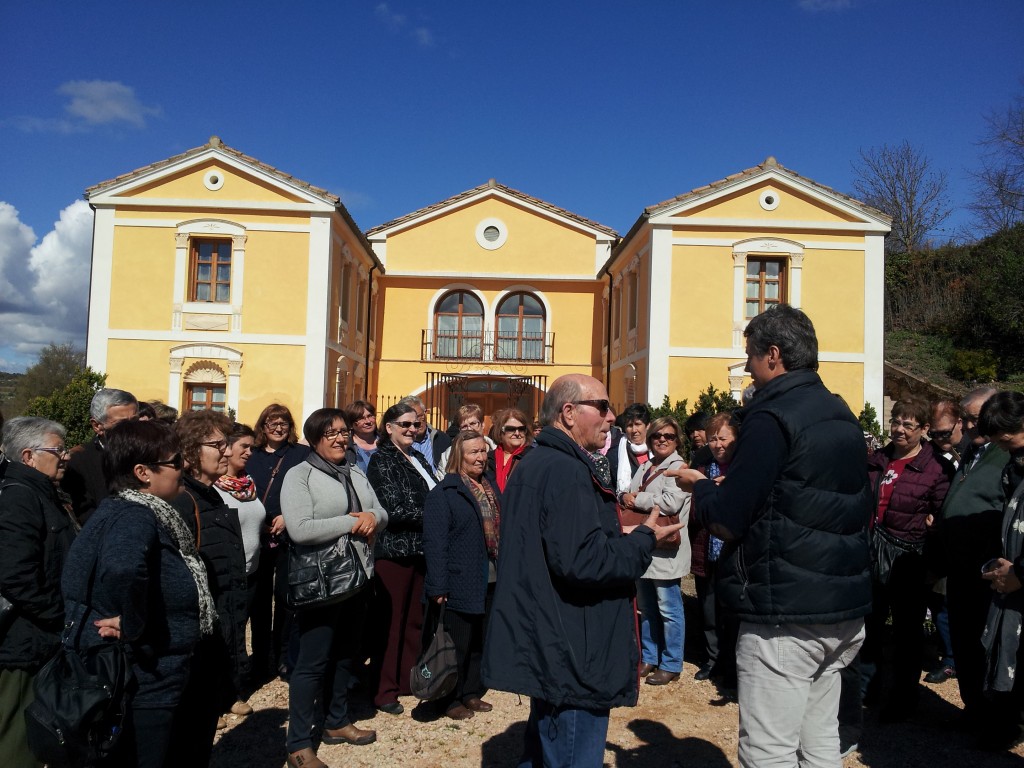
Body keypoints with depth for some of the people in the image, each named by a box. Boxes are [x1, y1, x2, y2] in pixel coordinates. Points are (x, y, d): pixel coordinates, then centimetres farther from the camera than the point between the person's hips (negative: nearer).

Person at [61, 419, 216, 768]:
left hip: (145, 677, 10)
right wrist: (132, 630, -31)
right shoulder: (134, 517, -24)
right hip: (142, 683, -10)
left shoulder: (124, 508, 6)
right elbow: (121, 569, -46)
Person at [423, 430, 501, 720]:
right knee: (458, 644, 4)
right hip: (460, 584, -7)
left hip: (489, 583, 7)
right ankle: (451, 700, 20)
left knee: (480, 642, 17)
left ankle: (472, 693, 32)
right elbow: (434, 543, -17)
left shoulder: (489, 488, 11)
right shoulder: (444, 493, -12)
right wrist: (438, 587, -20)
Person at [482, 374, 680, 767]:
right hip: (572, 657, -11)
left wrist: (619, 537, 14)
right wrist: (644, 540, -14)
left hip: (548, 646, 11)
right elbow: (582, 562, -28)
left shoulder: (535, 465, 14)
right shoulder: (566, 471, -19)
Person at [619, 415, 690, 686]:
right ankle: (649, 658, 28)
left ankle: (671, 665, 13)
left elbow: (671, 502, -22)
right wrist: (626, 497, -12)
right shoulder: (644, 467, 16)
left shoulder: (679, 467, -8)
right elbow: (627, 497, 12)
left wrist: (637, 499, -12)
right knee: (647, 608, 16)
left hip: (665, 550, -7)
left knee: (668, 610, 1)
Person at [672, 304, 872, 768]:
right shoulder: (842, 416, 11)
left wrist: (697, 484, 3)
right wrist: (727, 486, 16)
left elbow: (725, 522, -17)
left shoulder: (771, 419, -16)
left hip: (784, 618, -9)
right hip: (843, 612, 9)